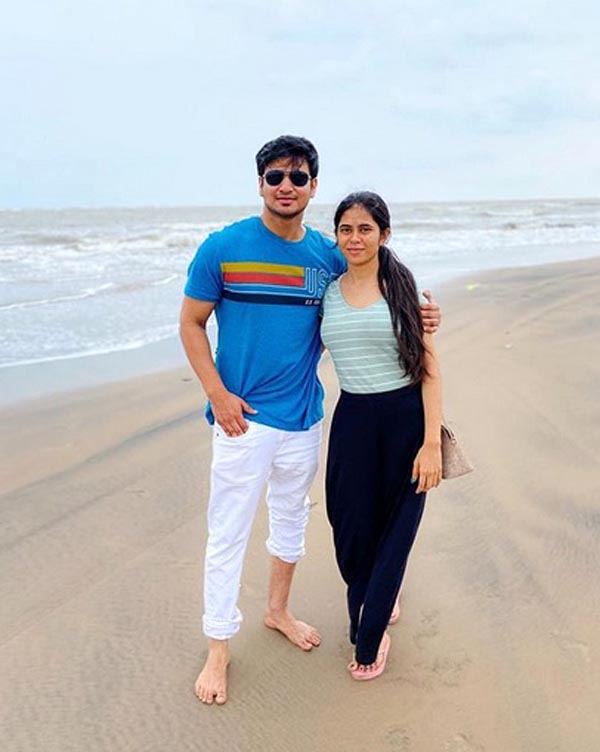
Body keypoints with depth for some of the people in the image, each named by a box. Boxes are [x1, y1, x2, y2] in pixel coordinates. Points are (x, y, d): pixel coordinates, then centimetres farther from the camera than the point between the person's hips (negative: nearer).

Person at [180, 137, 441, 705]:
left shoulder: (328, 255, 1)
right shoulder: (224, 247, -9)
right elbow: (191, 323, -4)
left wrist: (414, 320, -6)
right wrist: (217, 394, -14)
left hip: (304, 416, 5)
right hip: (243, 417, -4)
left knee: (292, 520, 21)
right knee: (227, 536, 3)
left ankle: (277, 609, 44)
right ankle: (218, 647, 22)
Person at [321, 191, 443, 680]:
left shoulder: (402, 286, -4)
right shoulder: (327, 293, 5)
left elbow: (428, 367, -7)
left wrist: (432, 442, -13)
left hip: (406, 418, -2)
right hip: (352, 420, 3)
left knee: (395, 530, 6)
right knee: (353, 531, 8)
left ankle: (369, 639, 25)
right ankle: (381, 596, 42)